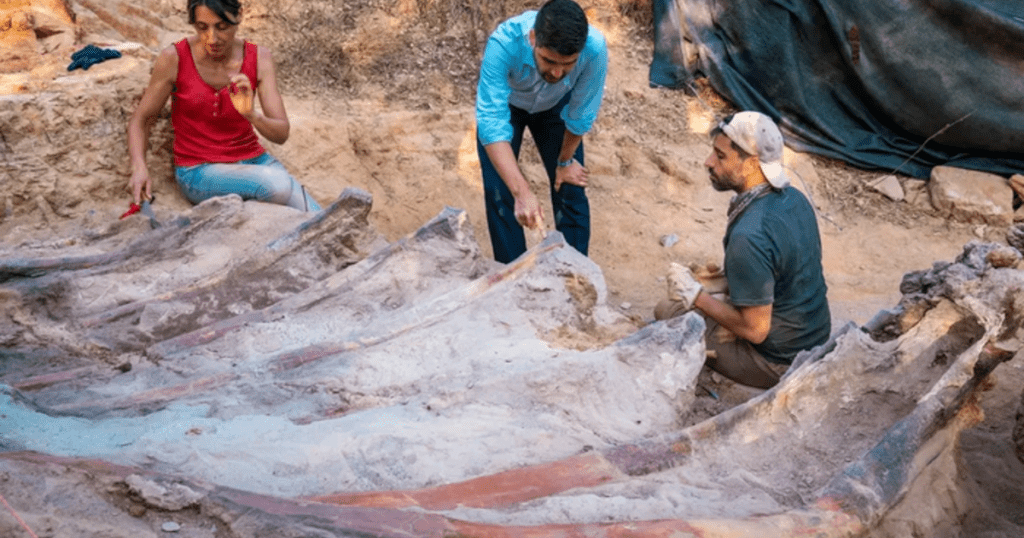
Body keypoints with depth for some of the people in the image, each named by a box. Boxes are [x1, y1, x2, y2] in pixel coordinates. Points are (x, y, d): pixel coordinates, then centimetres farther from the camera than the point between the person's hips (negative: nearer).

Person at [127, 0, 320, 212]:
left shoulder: (259, 58, -4)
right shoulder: (174, 58, -10)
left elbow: (281, 134, -10)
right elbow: (139, 120, -1)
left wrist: (252, 115, -31)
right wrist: (139, 168, -20)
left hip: (253, 161, 3)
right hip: (199, 171, -2)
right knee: (277, 184, -32)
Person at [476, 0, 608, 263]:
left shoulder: (595, 48, -39)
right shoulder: (503, 43, -44)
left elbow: (581, 115, -21)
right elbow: (492, 124, -47)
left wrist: (565, 161, -5)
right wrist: (522, 192, -56)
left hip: (556, 105, 1)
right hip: (504, 102, -1)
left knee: (571, 189, -1)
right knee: (499, 191, -8)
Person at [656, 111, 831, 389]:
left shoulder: (749, 237, -31)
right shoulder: (794, 198, -3)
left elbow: (755, 329, -25)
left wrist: (696, 295, -14)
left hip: (778, 363, -8)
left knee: (667, 312, 3)